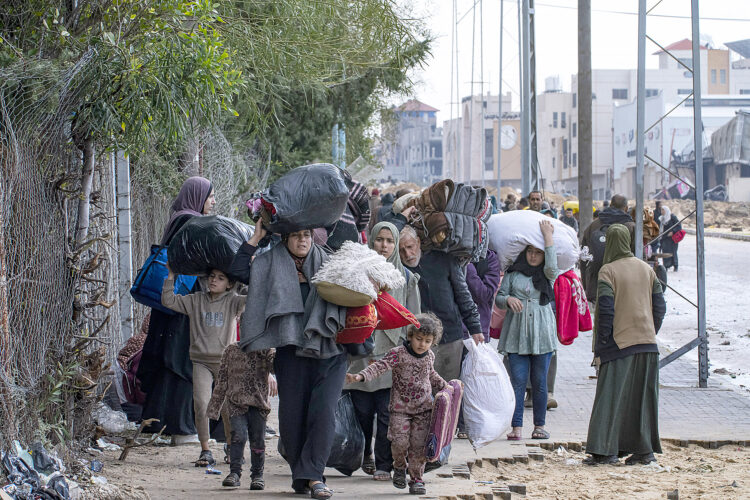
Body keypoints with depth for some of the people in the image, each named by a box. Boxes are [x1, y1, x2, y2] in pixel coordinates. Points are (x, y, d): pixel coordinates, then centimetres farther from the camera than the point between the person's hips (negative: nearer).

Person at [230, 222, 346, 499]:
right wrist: (256, 238, 2)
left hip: (329, 353, 0)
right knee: (292, 414, -1)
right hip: (291, 353, 0)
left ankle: (313, 475, -13)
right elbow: (238, 269, 3)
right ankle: (300, 476, 12)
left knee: (323, 410, -13)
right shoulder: (272, 267, 11)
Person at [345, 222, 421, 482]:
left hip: (392, 355, -1)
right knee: (362, 412, 3)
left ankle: (384, 465, 1)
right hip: (361, 351, 1)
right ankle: (364, 455, 24)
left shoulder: (406, 278, 9)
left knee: (387, 413, -6)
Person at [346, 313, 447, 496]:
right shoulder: (398, 354, -11)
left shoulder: (429, 356, 6)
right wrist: (361, 376, -38)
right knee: (399, 441, -11)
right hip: (400, 407, -3)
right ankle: (400, 467, 20)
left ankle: (416, 479, 11)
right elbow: (380, 367, -23)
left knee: (419, 445, -2)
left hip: (423, 407, 3)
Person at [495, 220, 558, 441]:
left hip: (542, 333, 0)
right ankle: (517, 427, -5)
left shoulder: (546, 275, 8)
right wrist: (508, 299, -15)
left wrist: (548, 236, -10)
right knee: (518, 381, -5)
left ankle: (539, 425, 11)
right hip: (517, 333, 0)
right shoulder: (513, 273, 9)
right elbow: (498, 298, 8)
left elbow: (552, 266, -15)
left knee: (539, 381, 3)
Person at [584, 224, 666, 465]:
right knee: (643, 397, 10)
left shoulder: (608, 271, -9)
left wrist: (601, 345, -8)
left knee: (611, 396, -2)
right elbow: (659, 306, 9)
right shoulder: (646, 269, 8)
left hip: (619, 343, -5)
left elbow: (605, 310, -14)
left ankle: (606, 450, -6)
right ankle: (644, 449, 11)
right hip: (647, 342, 5)